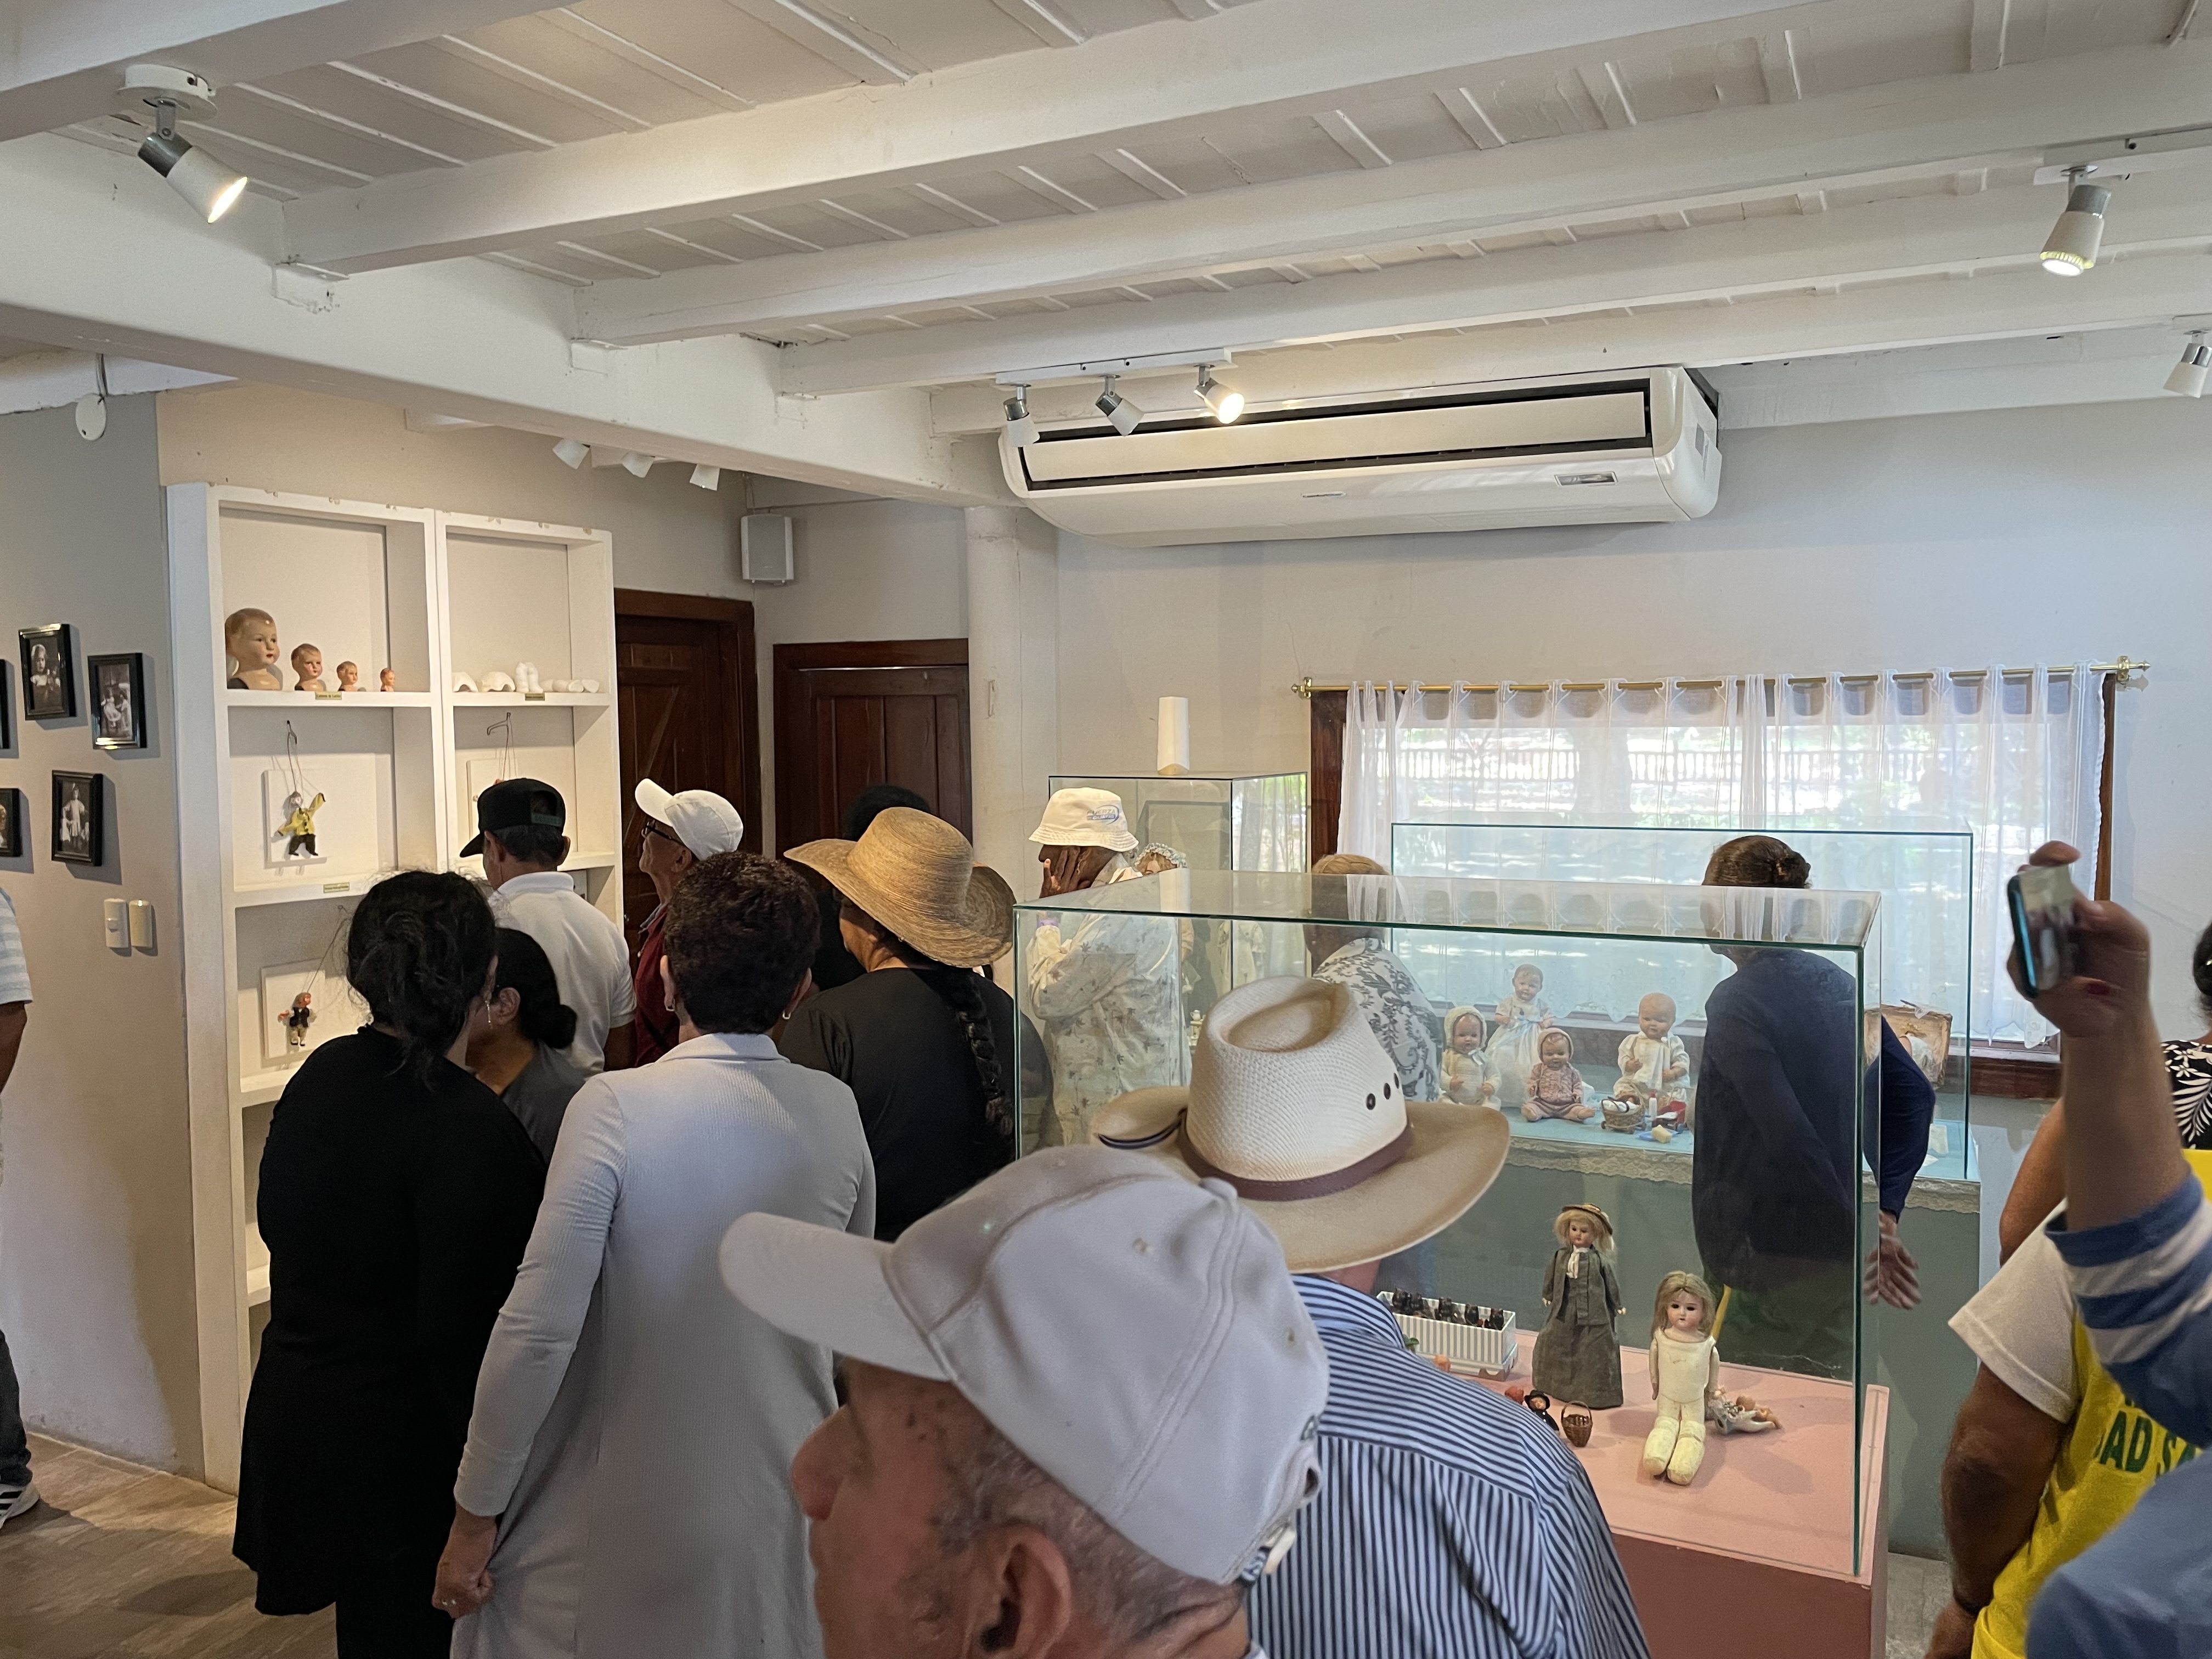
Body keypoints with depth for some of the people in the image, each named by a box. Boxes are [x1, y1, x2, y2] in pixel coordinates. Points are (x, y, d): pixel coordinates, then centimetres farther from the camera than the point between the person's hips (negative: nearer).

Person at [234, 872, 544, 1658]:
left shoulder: (319, 1075, -2)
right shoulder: (468, 1125, -25)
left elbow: (280, 1224, 12)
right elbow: (459, 1327, -23)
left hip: (292, 1411, 7)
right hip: (399, 1439, -7)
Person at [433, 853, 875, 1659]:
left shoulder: (615, 1105, -18)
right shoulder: (836, 1110, -5)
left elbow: (540, 1327, -18)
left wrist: (475, 1513, -7)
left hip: (635, 1521, -3)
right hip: (792, 1501, 4)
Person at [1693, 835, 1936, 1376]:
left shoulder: (1736, 1003, -16)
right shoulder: (1839, 984, 7)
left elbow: (1789, 1138, -24)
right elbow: (1914, 1094, 8)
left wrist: (1859, 1234, -16)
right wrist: (1885, 1208, 6)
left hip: (1770, 1259, -8)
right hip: (1839, 1266, 8)